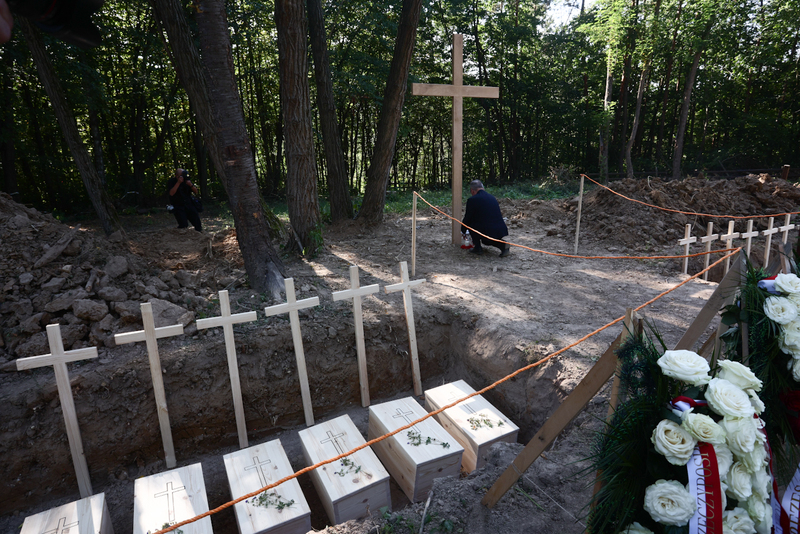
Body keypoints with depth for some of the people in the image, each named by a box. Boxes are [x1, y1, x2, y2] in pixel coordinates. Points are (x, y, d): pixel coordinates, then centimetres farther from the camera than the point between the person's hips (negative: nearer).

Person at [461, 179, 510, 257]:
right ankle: (503, 245, 10)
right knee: (486, 240, 37)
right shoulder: (492, 198, 15)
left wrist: (463, 231, 23)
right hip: (500, 232, 7)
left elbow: (467, 218, 3)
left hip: (486, 232, -7)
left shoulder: (472, 200, -6)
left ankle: (477, 247, 16)